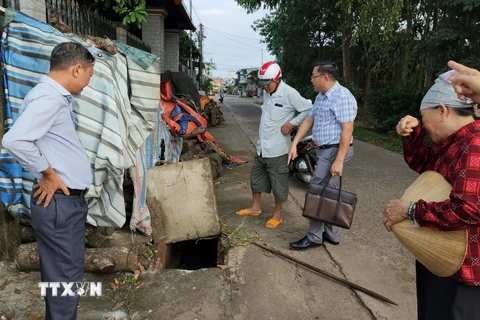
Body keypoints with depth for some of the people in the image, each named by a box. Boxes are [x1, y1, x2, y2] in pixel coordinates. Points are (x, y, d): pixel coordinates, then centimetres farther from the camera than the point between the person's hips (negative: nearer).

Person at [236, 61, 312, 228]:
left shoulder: (289, 93, -16)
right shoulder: (266, 92, 8)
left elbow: (309, 110, -17)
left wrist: (291, 124, -17)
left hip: (277, 148, -8)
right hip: (262, 145, 8)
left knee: (278, 182, 4)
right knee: (256, 176, 19)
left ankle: (277, 214, 20)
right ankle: (255, 207, 36)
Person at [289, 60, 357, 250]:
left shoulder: (342, 97, -18)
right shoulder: (321, 96, 13)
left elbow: (347, 130, -22)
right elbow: (309, 120, 15)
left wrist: (339, 160, -24)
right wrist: (294, 144, 7)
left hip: (335, 151, -10)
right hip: (325, 150, 10)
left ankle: (314, 237, 8)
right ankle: (332, 235, 25)